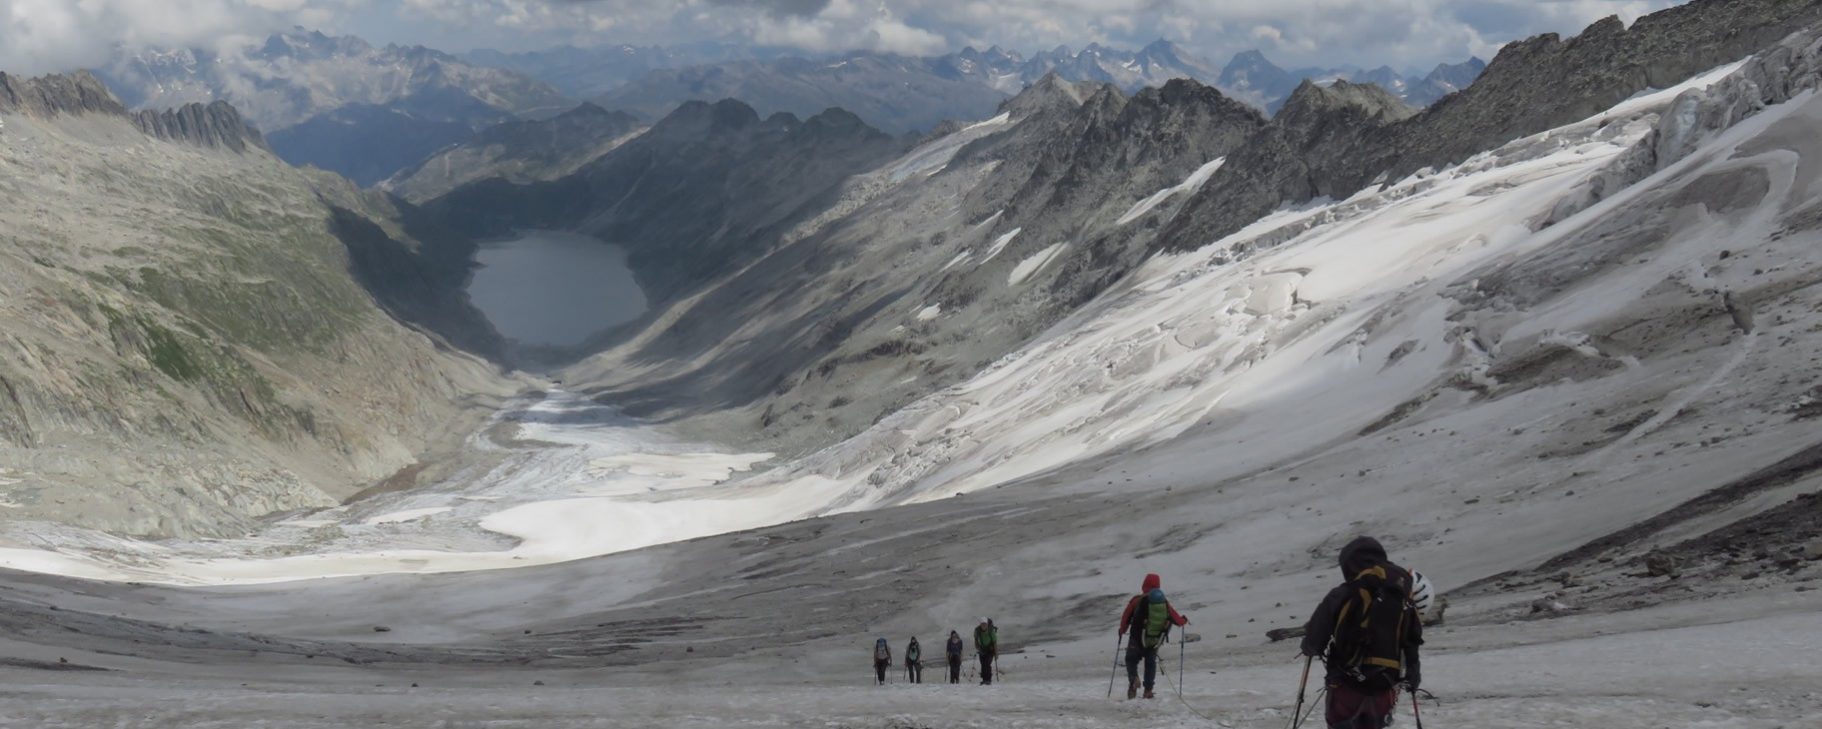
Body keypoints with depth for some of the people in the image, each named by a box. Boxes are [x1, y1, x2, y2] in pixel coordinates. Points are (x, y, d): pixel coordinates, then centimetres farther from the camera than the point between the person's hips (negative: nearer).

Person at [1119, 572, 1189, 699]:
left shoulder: (1138, 600, -9)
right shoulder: (1164, 602, -1)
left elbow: (1126, 617, -3)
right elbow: (1175, 618, 6)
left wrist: (1122, 629, 16)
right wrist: (1184, 620, 29)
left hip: (1137, 638, -3)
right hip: (1155, 641, 3)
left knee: (1131, 660, 12)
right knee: (1150, 663, 19)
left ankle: (1133, 679, -17)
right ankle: (1148, 690, 13)